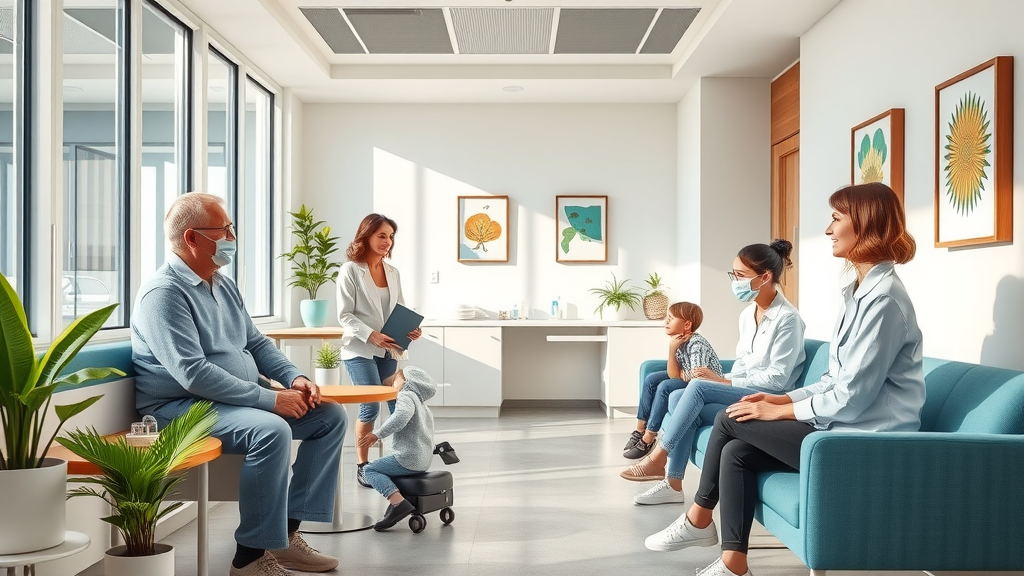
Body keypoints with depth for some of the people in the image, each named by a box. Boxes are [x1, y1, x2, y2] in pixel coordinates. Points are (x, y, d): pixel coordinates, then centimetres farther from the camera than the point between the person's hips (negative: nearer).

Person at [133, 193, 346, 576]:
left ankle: (286, 533, 0)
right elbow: (194, 374, -25)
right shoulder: (163, 293, -16)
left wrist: (294, 378, -2)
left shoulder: (224, 286, 13)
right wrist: (270, 399, -25)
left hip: (242, 399, 10)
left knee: (330, 417, 0)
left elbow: (256, 343, 18)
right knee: (271, 431, -34)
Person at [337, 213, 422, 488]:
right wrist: (372, 336, -21)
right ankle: (362, 466, 6)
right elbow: (345, 315, -10)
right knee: (371, 406, -11)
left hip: (388, 350, 5)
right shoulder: (351, 270, -7)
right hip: (360, 350, -5)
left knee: (398, 403, 1)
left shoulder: (392, 272, 10)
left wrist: (410, 329, -6)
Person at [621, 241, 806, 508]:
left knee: (698, 386, -27)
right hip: (742, 393, 7)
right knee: (678, 399, -18)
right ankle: (672, 484, -16)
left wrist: (724, 382, -18)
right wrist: (722, 381, -5)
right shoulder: (747, 314, 11)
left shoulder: (787, 318, -14)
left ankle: (657, 458, -20)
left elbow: (777, 378, -17)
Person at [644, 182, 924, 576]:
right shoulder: (859, 292, 13)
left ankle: (698, 521, 13)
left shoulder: (883, 298, -18)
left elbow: (851, 398, -21)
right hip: (846, 431, 9)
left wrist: (778, 412, -11)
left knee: (730, 420, -7)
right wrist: (784, 397, 4)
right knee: (737, 452, -3)